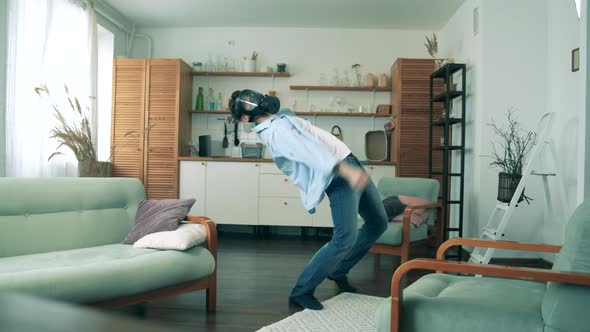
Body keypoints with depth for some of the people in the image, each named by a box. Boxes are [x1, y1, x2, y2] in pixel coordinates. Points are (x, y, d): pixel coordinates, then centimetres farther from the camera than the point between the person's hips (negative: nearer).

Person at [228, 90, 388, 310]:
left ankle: (339, 270, 30)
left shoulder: (278, 118, 15)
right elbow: (307, 151, -30)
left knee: (377, 223, 15)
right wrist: (345, 169, -39)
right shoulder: (276, 130, -15)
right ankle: (301, 291, 1)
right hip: (338, 176, -10)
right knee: (345, 238, -17)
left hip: (347, 162, 10)